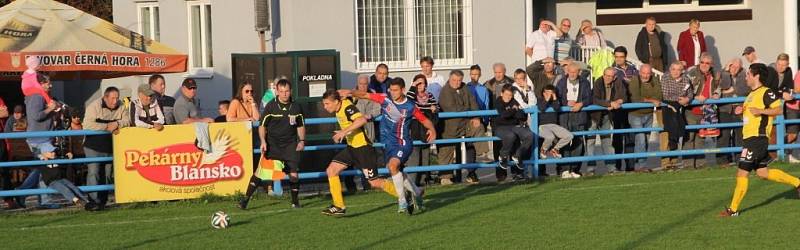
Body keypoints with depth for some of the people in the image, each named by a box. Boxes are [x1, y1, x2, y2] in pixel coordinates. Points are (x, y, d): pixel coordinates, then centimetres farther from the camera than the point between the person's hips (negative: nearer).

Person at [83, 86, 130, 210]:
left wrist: (117, 124, -21)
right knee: (94, 172, -12)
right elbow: (87, 125, -19)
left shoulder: (121, 107, 2)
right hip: (93, 147, -5)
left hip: (110, 148, 5)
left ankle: (103, 201, 17)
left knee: (107, 175, 9)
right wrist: (107, 127, -19)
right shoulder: (94, 106, -10)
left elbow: (127, 120, -1)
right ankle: (93, 200, -13)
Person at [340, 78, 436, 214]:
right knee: (397, 172, 9)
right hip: (388, 143, 5)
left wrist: (432, 130, -15)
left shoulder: (410, 107, -6)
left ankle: (402, 201, -23)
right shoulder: (385, 99, -1)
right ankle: (416, 192, 34)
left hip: (403, 143, -5)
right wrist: (350, 92, -18)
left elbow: (425, 120, 4)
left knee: (393, 165, -28)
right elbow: (365, 95, -2)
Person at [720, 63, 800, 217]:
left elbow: (779, 110, -18)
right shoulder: (752, 94, 19)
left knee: (742, 173, -8)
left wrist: (761, 111, -24)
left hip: (757, 138, -10)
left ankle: (733, 209, -4)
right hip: (750, 137, 10)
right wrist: (741, 111, 11)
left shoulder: (766, 93, -10)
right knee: (762, 172, 15)